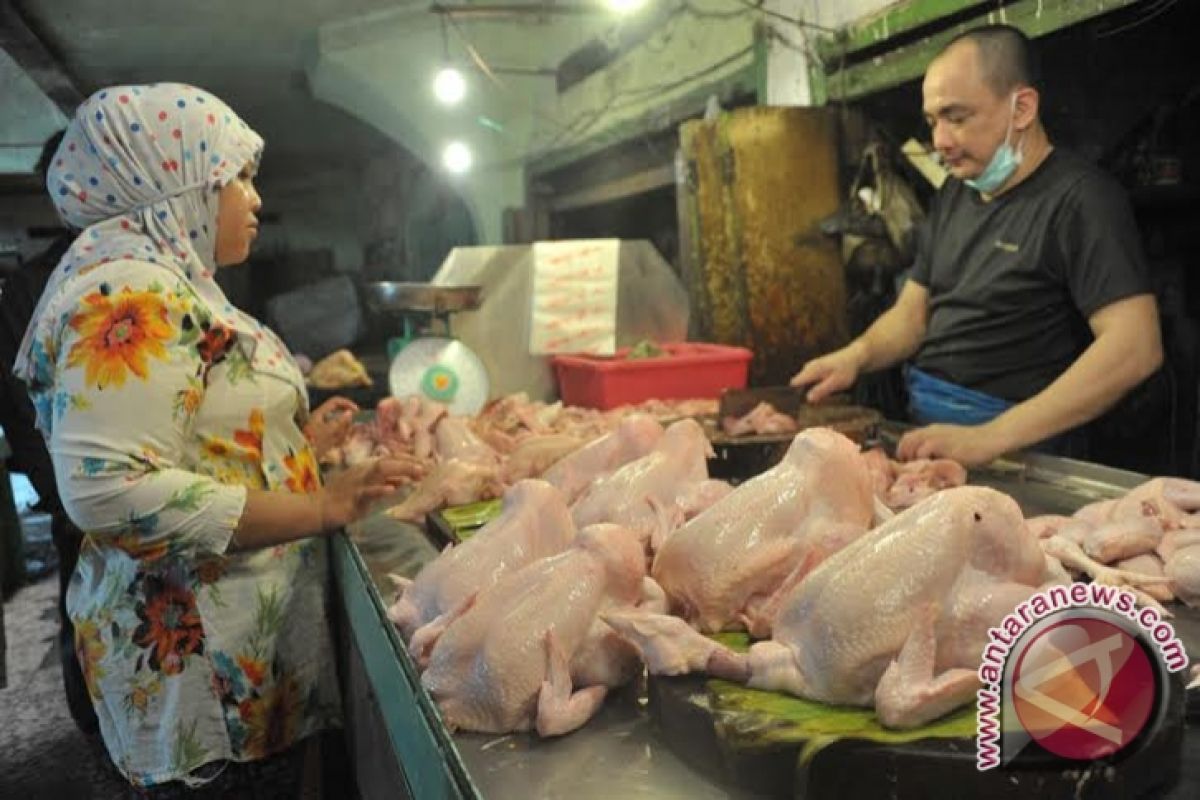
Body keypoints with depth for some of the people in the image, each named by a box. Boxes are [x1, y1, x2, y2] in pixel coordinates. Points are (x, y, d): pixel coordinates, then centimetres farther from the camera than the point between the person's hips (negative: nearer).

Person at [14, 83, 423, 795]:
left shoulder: (168, 280, 14)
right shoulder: (128, 295, -18)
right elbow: (108, 489, -27)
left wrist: (295, 437, 15)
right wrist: (319, 508, -25)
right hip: (200, 645, -10)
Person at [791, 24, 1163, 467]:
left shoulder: (1079, 198, -11)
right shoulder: (953, 194, 12)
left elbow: (1135, 347, -21)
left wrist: (990, 438, -28)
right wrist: (856, 356, -6)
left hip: (1017, 445, -6)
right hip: (926, 424, 7)